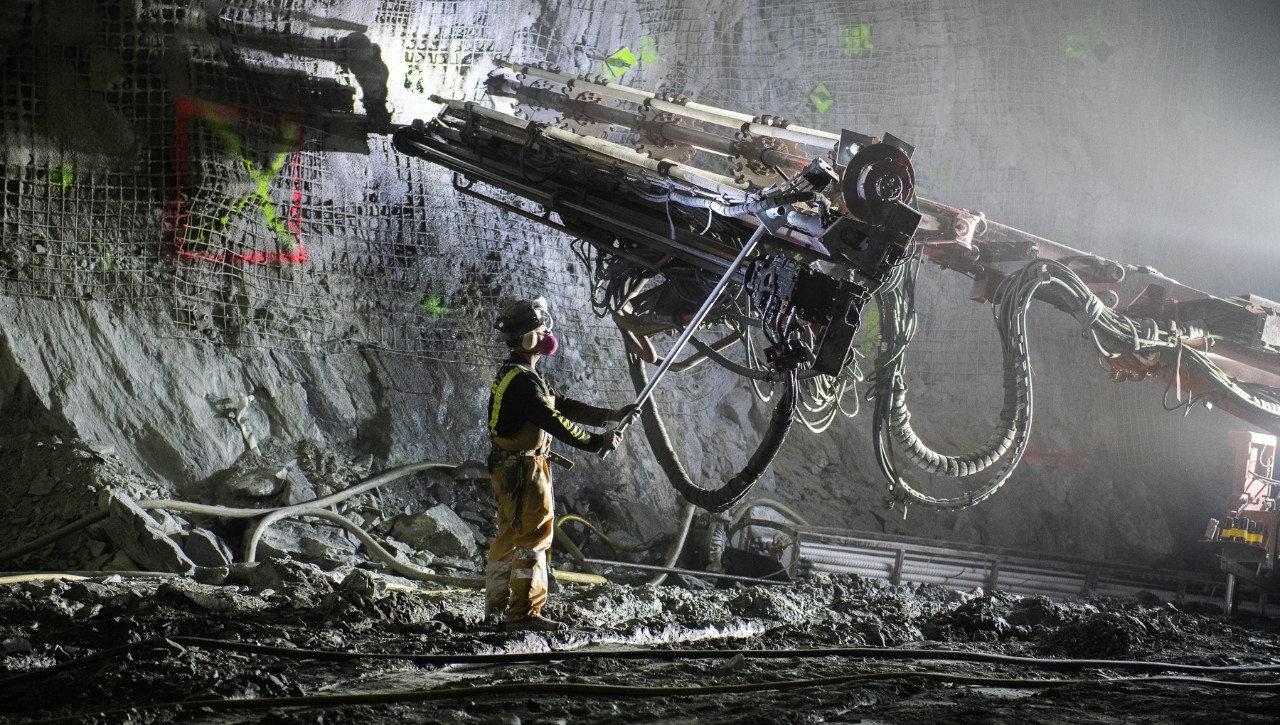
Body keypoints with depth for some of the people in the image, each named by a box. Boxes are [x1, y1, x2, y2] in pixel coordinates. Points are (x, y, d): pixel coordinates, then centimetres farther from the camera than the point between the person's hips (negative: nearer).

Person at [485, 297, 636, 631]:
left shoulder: (513, 375, 15)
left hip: (509, 468, 11)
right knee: (533, 537, -7)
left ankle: (496, 606, 24)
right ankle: (524, 613, -4)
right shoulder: (522, 381, -19)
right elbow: (554, 421, -23)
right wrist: (597, 443, -17)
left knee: (510, 537, 16)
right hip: (523, 469, -11)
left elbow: (563, 406, 14)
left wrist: (610, 416, 7)